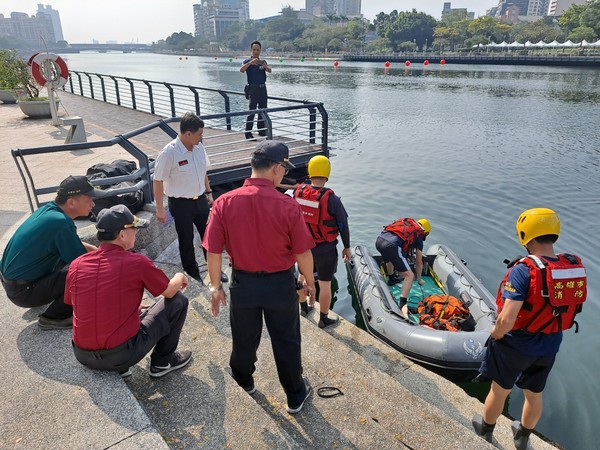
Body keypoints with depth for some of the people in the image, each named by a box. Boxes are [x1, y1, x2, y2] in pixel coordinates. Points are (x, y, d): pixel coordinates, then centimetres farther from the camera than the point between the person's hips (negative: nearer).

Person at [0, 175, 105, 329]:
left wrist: (95, 250, 7)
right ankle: (53, 318, -2)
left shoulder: (48, 209, -1)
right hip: (23, 292, -9)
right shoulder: (61, 223, -27)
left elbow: (69, 243, 17)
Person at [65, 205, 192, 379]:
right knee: (178, 301, 8)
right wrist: (179, 278, 25)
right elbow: (170, 292, 0)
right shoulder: (137, 263, -15)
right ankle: (162, 361, 23)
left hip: (82, 356, 6)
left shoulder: (76, 265, -1)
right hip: (122, 355, -5)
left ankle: (117, 367, 20)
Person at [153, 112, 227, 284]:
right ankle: (193, 274, 32)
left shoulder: (199, 147, -3)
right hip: (181, 204, -5)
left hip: (200, 199, 5)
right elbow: (158, 181, -14)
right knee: (186, 241, 12)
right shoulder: (169, 153, -22)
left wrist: (208, 193, 14)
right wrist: (160, 208, -11)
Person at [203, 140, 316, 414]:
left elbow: (213, 252, -10)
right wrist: (309, 282, 6)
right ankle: (296, 396, 38)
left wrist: (215, 286, 5)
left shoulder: (224, 203, -16)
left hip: (243, 284, 2)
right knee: (286, 342, 18)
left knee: (244, 337, 25)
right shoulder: (287, 206, -21)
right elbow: (303, 253, -12)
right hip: (280, 284, -2)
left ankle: (244, 380, 53)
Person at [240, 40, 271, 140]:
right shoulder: (248, 61, 0)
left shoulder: (263, 61, 10)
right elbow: (241, 70, -20)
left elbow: (269, 70, -9)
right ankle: (248, 133, -9)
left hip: (263, 88, 5)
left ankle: (262, 131, 24)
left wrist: (265, 66, -32)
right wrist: (250, 63, -34)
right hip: (253, 88, -5)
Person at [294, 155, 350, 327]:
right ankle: (324, 319, 26)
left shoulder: (298, 192, -10)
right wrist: (347, 247, 1)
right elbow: (343, 225, -14)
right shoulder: (331, 199, -23)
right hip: (325, 249, -5)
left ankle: (304, 307, 47)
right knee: (325, 284, 11)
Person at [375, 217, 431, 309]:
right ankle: (403, 304, -6)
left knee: (389, 258, 41)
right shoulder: (418, 238, 18)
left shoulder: (405, 223, 34)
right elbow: (419, 263, 25)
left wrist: (401, 268, 61)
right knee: (409, 275, 4)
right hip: (391, 245, -7)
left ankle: (391, 279, 63)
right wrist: (419, 279, 41)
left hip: (379, 240, 7)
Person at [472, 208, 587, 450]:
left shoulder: (524, 270, -30)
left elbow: (507, 320, -33)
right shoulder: (576, 267, -11)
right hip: (550, 346, 5)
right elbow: (572, 305, 2)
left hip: (516, 344, -5)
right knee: (534, 394, 27)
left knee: (499, 391, 20)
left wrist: (495, 334, -12)